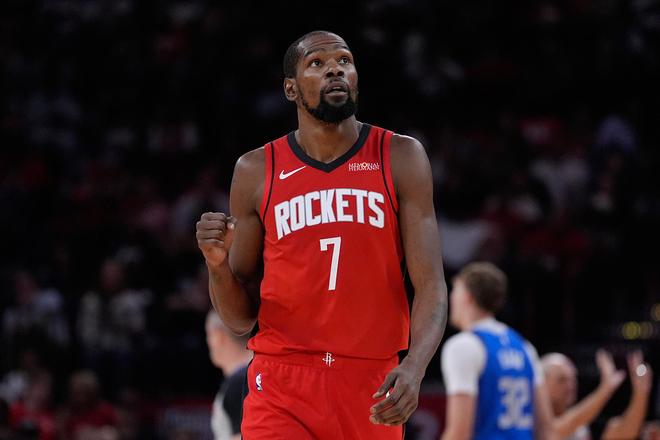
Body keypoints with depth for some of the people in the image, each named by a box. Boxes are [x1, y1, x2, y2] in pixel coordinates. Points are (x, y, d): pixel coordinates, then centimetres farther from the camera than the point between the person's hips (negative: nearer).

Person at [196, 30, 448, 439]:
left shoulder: (401, 159, 2)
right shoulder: (257, 172, 4)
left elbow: (430, 286, -4)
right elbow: (241, 319, 9)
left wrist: (414, 367, -22)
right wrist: (218, 264, -12)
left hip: (373, 389, 1)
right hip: (282, 388, -1)